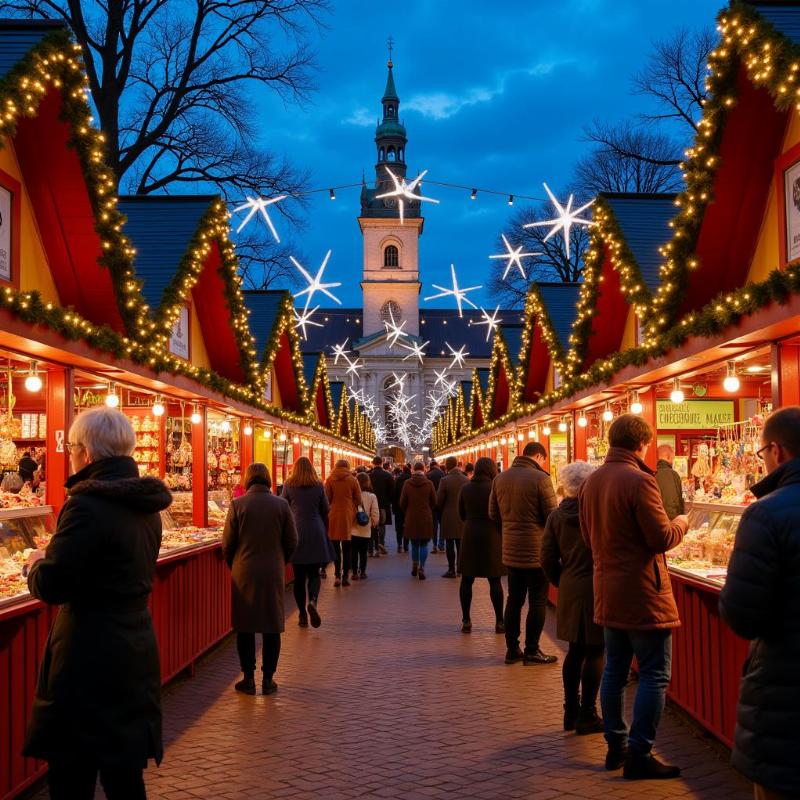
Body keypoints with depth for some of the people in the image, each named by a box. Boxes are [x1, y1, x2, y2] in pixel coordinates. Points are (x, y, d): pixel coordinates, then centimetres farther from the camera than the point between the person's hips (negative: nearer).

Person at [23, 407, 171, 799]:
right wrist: (57, 555, 16)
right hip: (136, 652, 8)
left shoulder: (88, 505, -20)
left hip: (89, 660, -8)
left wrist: (38, 562, 2)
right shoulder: (145, 505, 7)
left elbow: (51, 587, -19)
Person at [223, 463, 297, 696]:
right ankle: (268, 680, 12)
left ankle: (248, 679, 13)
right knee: (272, 627, 9)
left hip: (244, 573, -1)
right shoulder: (281, 505, -4)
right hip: (273, 573, 1)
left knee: (245, 627, 9)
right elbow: (291, 541, 1)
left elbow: (227, 543, -4)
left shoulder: (237, 505, -7)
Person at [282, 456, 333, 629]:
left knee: (299, 576, 7)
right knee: (314, 573, 8)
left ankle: (303, 615, 8)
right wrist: (325, 531, 22)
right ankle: (313, 601, -19)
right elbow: (325, 511, 7)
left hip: (296, 533, 0)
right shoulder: (318, 487, 1)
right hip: (316, 534, 0)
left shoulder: (288, 487, -2)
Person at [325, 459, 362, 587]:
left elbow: (327, 498, -1)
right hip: (348, 515, 0)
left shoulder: (330, 480, -1)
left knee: (335, 546, 7)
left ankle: (337, 575, 0)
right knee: (347, 547, 8)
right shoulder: (352, 480, -1)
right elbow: (358, 499, 1)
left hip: (334, 515, 0)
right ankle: (345, 576, 9)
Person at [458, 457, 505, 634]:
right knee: (495, 581, 4)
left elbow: (461, 513, 9)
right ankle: (499, 621, 6)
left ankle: (466, 620, 10)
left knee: (467, 580, 9)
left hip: (470, 535, 3)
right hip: (492, 535, -3)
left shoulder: (465, 488, 2)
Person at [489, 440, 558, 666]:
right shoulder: (540, 478, -15)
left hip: (510, 551, 6)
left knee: (514, 599, 14)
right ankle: (532, 651, 9)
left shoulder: (500, 478, 3)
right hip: (536, 550, -6)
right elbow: (552, 516, -15)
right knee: (537, 601, 5)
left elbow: (493, 514, 10)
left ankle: (512, 649, 19)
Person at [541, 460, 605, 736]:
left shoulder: (557, 516, 0)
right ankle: (587, 715, 6)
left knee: (575, 650, 15)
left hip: (569, 590, 5)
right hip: (596, 589, -5)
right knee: (595, 652, 3)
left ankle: (571, 712, 22)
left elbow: (548, 558, 1)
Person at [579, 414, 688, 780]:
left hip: (608, 592, 8)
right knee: (655, 675, 0)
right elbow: (663, 539, -17)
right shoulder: (639, 480, -19)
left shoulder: (591, 481, 6)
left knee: (615, 670, 15)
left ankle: (616, 746, 23)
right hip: (642, 593, -8)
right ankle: (639, 755, 2)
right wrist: (680, 523, 2)